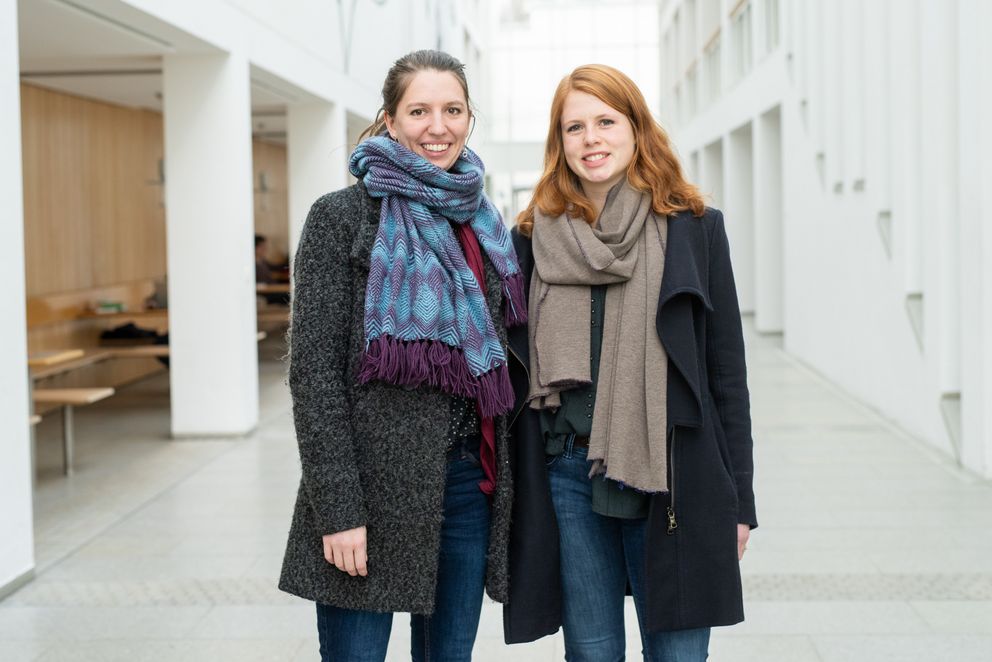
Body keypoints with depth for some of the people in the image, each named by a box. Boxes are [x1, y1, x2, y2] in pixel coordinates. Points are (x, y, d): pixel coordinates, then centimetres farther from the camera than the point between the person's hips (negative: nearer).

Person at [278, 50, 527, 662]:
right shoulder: (343, 216, -5)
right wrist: (337, 510, -16)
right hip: (375, 487, -5)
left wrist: (502, 483, 10)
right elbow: (313, 370, -10)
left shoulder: (483, 224, 11)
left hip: (469, 483, 5)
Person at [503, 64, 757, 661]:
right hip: (567, 473, 2)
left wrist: (739, 499, 1)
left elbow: (727, 368, 3)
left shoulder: (692, 227, 2)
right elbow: (516, 370, 10)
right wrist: (514, 492, 7)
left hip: (671, 475, -1)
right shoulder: (536, 238, 7)